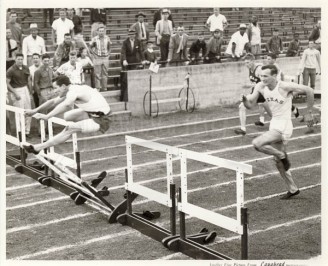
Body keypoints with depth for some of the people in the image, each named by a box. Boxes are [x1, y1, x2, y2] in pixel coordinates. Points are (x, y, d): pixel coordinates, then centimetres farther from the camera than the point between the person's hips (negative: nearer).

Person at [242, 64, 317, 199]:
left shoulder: (285, 86, -21)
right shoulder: (260, 87, -4)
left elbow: (308, 90, -14)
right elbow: (249, 105, 0)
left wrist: (309, 112, -7)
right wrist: (245, 99, -23)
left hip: (284, 126, -7)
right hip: (274, 124, 7)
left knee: (257, 144, -25)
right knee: (278, 162, 15)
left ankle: (282, 156, -1)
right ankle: (293, 189, 31)